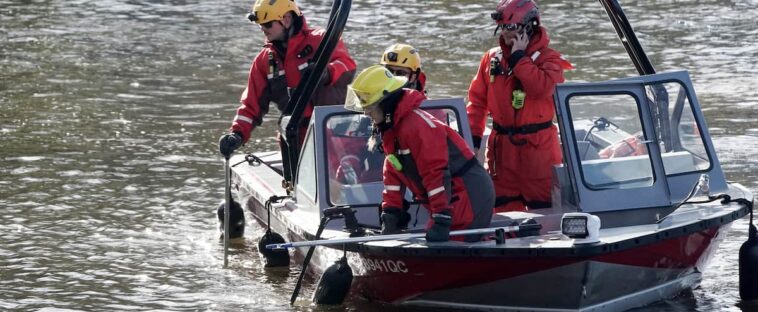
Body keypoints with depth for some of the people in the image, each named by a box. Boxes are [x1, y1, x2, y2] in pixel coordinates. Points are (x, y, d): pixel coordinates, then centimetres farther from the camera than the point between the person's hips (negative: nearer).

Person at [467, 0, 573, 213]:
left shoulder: (548, 58, -4)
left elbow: (542, 87, -25)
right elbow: (477, 100, 11)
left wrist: (518, 57, -16)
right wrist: (472, 137, 3)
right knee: (503, 210, 7)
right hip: (502, 146, 4)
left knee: (544, 209, 0)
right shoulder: (492, 58, 9)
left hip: (537, 146, -4)